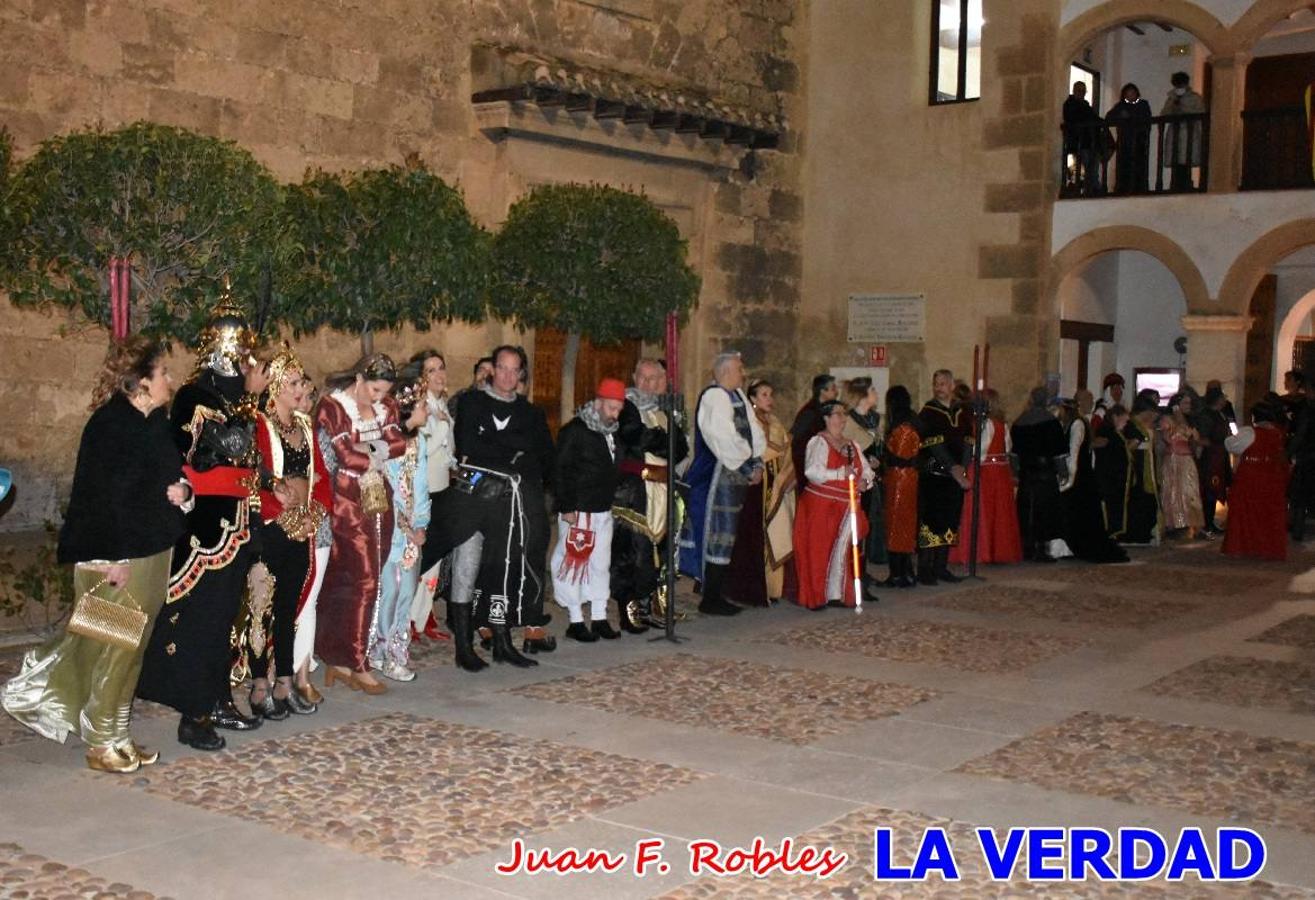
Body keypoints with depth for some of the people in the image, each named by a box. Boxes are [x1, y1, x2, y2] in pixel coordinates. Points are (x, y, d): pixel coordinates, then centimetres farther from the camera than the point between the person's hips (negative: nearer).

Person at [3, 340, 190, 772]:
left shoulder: (153, 422, 10)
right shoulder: (110, 425, -16)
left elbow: (168, 475, 19)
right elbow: (101, 495, -20)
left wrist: (182, 490, -5)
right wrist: (110, 559, -22)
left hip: (150, 550, 8)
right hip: (115, 556, -8)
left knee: (130, 647, 14)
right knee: (113, 649, 1)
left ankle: (114, 735, 24)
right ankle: (103, 744, 14)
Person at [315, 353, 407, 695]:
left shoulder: (387, 407, 13)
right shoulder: (332, 407, -6)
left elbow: (398, 443, -2)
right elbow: (346, 456, -15)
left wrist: (366, 451, -13)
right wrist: (380, 455, -1)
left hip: (379, 500, 6)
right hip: (348, 501, -5)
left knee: (345, 580, 8)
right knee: (365, 580, -7)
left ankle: (336, 658, 15)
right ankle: (356, 665, 2)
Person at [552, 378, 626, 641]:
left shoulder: (611, 433, 13)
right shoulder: (574, 431, -11)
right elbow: (561, 471, -14)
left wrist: (611, 501, 16)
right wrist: (566, 508, -18)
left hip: (603, 510, 8)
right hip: (578, 511, -8)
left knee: (601, 565, 11)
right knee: (574, 563, -3)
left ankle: (599, 618, 18)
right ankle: (576, 621, 4)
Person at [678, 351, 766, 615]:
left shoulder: (738, 396, 14)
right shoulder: (714, 398, -15)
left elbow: (754, 430, 13)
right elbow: (725, 439, -23)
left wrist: (757, 462, -2)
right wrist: (749, 467, -16)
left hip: (738, 474, 9)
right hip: (720, 476, -9)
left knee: (726, 536, 14)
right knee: (718, 536, -6)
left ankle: (715, 595, 23)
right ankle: (710, 600, 0)